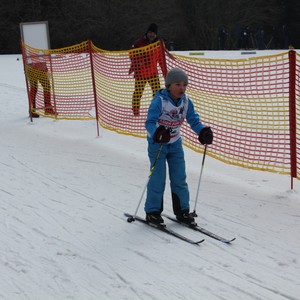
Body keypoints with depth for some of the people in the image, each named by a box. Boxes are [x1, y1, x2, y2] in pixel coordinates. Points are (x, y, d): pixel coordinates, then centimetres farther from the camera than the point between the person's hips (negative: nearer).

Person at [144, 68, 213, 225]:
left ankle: (182, 210, 19)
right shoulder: (159, 101, -23)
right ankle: (152, 211, 11)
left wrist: (203, 131, -22)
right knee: (158, 179, -3)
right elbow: (150, 122, -29)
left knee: (179, 178, 8)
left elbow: (194, 120, -2)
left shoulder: (186, 101, -6)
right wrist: (157, 133, -49)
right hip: (157, 143, -5)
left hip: (175, 144, 5)